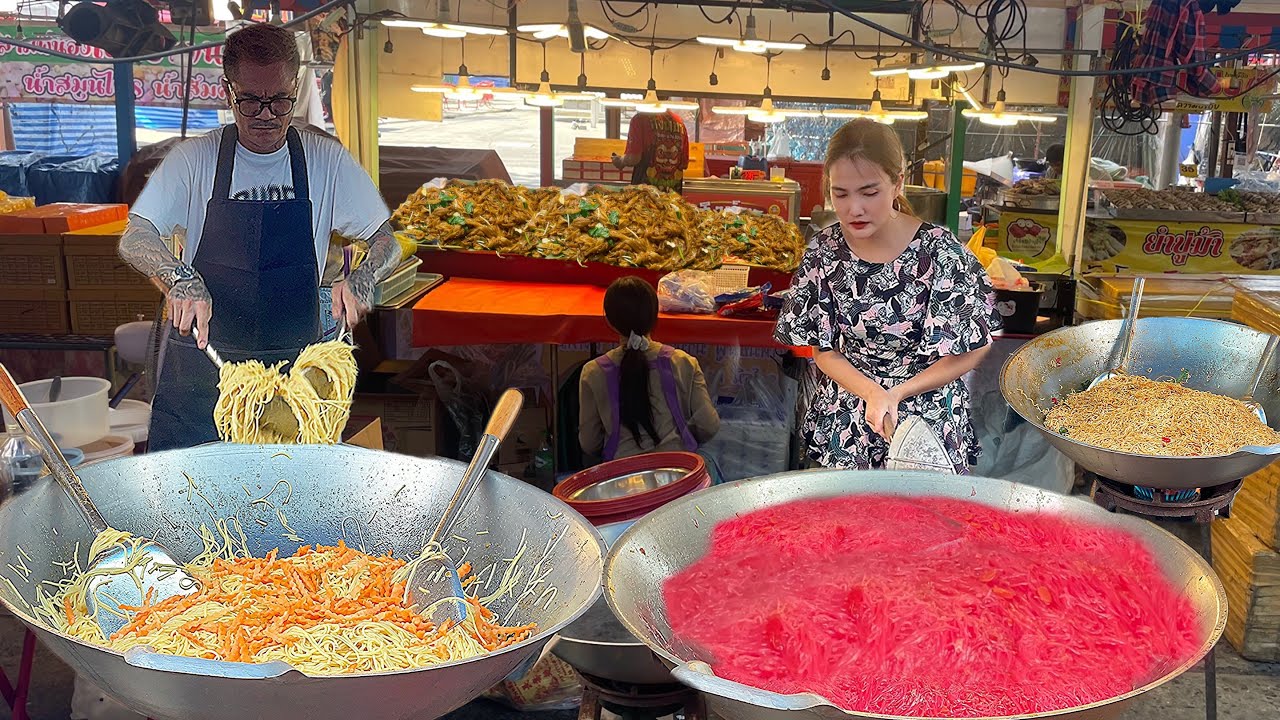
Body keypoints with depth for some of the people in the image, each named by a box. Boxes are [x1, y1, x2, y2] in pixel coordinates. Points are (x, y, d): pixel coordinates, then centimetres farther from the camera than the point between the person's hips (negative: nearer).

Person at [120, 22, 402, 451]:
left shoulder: (327, 162, 0)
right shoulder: (195, 159, 0)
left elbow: (387, 244, 1)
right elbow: (133, 240, -6)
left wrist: (361, 279, -22)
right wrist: (180, 278, -27)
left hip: (295, 367, 0)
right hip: (199, 370, 0)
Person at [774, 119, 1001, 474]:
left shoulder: (939, 252, -18)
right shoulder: (824, 251, -9)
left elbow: (971, 352, -10)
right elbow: (823, 351, -3)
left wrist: (896, 394, -18)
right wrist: (873, 393, -20)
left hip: (928, 421, -2)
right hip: (842, 424, 2)